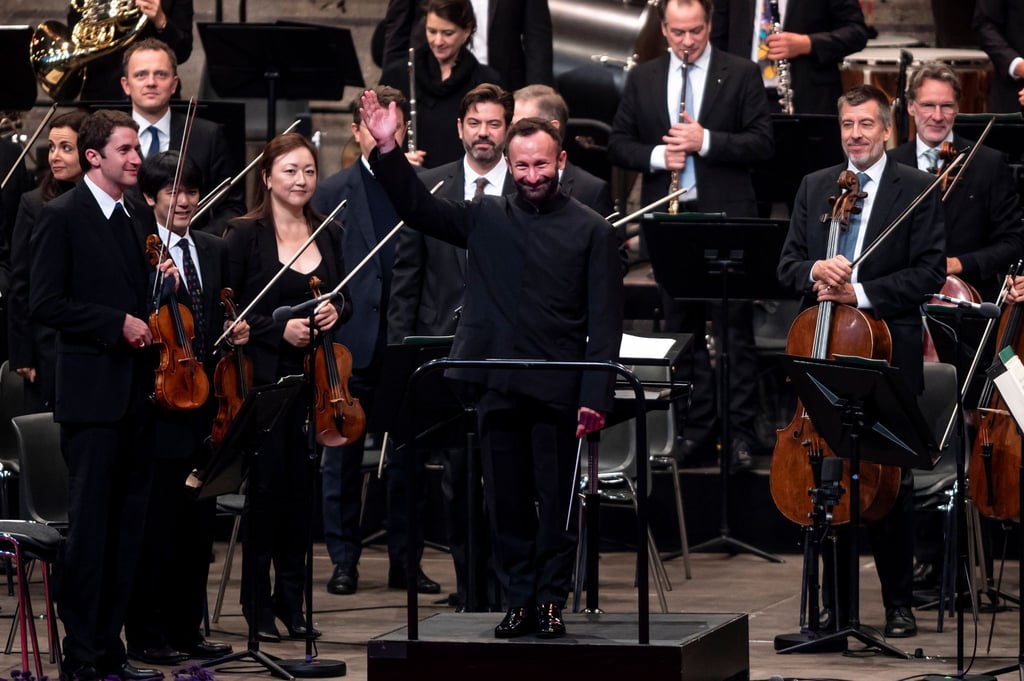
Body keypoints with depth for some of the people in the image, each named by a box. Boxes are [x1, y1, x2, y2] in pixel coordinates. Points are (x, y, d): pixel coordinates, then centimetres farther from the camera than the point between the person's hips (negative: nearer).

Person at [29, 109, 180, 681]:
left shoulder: (134, 225, 18)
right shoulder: (64, 217, -6)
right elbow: (45, 303, -14)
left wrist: (160, 286, 6)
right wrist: (117, 322, -16)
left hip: (136, 396, 8)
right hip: (92, 395, -8)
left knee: (127, 527, 8)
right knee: (90, 526, -5)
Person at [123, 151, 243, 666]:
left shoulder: (214, 251, 15)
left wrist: (237, 332, 3)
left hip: (205, 406, 7)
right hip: (157, 408, -7)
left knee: (199, 524, 12)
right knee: (156, 524, -2)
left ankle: (186, 628, 21)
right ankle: (146, 636, 6)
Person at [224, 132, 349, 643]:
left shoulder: (328, 235, 10)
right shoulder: (245, 235, -4)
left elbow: (345, 299, 19)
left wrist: (335, 312, -3)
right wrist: (278, 329, -16)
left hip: (312, 373, 4)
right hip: (264, 376, -4)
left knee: (302, 486, 5)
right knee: (266, 484, -4)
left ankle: (291, 599, 13)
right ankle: (258, 602, 6)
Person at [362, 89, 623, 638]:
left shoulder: (591, 231, 1)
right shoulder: (485, 219, 11)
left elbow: (604, 322, -2)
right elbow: (418, 208, 6)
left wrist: (595, 397, -10)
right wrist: (387, 151, -7)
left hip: (557, 392, -3)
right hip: (497, 387, 3)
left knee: (557, 504, 1)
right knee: (507, 503, 7)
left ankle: (551, 601, 11)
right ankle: (519, 600, 15)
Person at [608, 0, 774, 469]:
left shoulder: (741, 75, 0)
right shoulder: (642, 79, 9)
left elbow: (763, 143, -6)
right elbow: (618, 145, 8)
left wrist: (706, 141, -17)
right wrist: (656, 156, -11)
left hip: (726, 218, -3)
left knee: (735, 330, 0)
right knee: (683, 328, 8)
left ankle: (741, 431, 4)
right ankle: (697, 427, 15)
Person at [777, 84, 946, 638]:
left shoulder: (917, 191, 1)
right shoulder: (813, 188, 14)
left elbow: (929, 271, -6)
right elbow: (787, 265, 11)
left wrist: (861, 292, -14)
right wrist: (815, 271, -12)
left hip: (889, 357, -3)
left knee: (891, 482, 1)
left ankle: (899, 604, 10)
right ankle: (837, 605, 10)